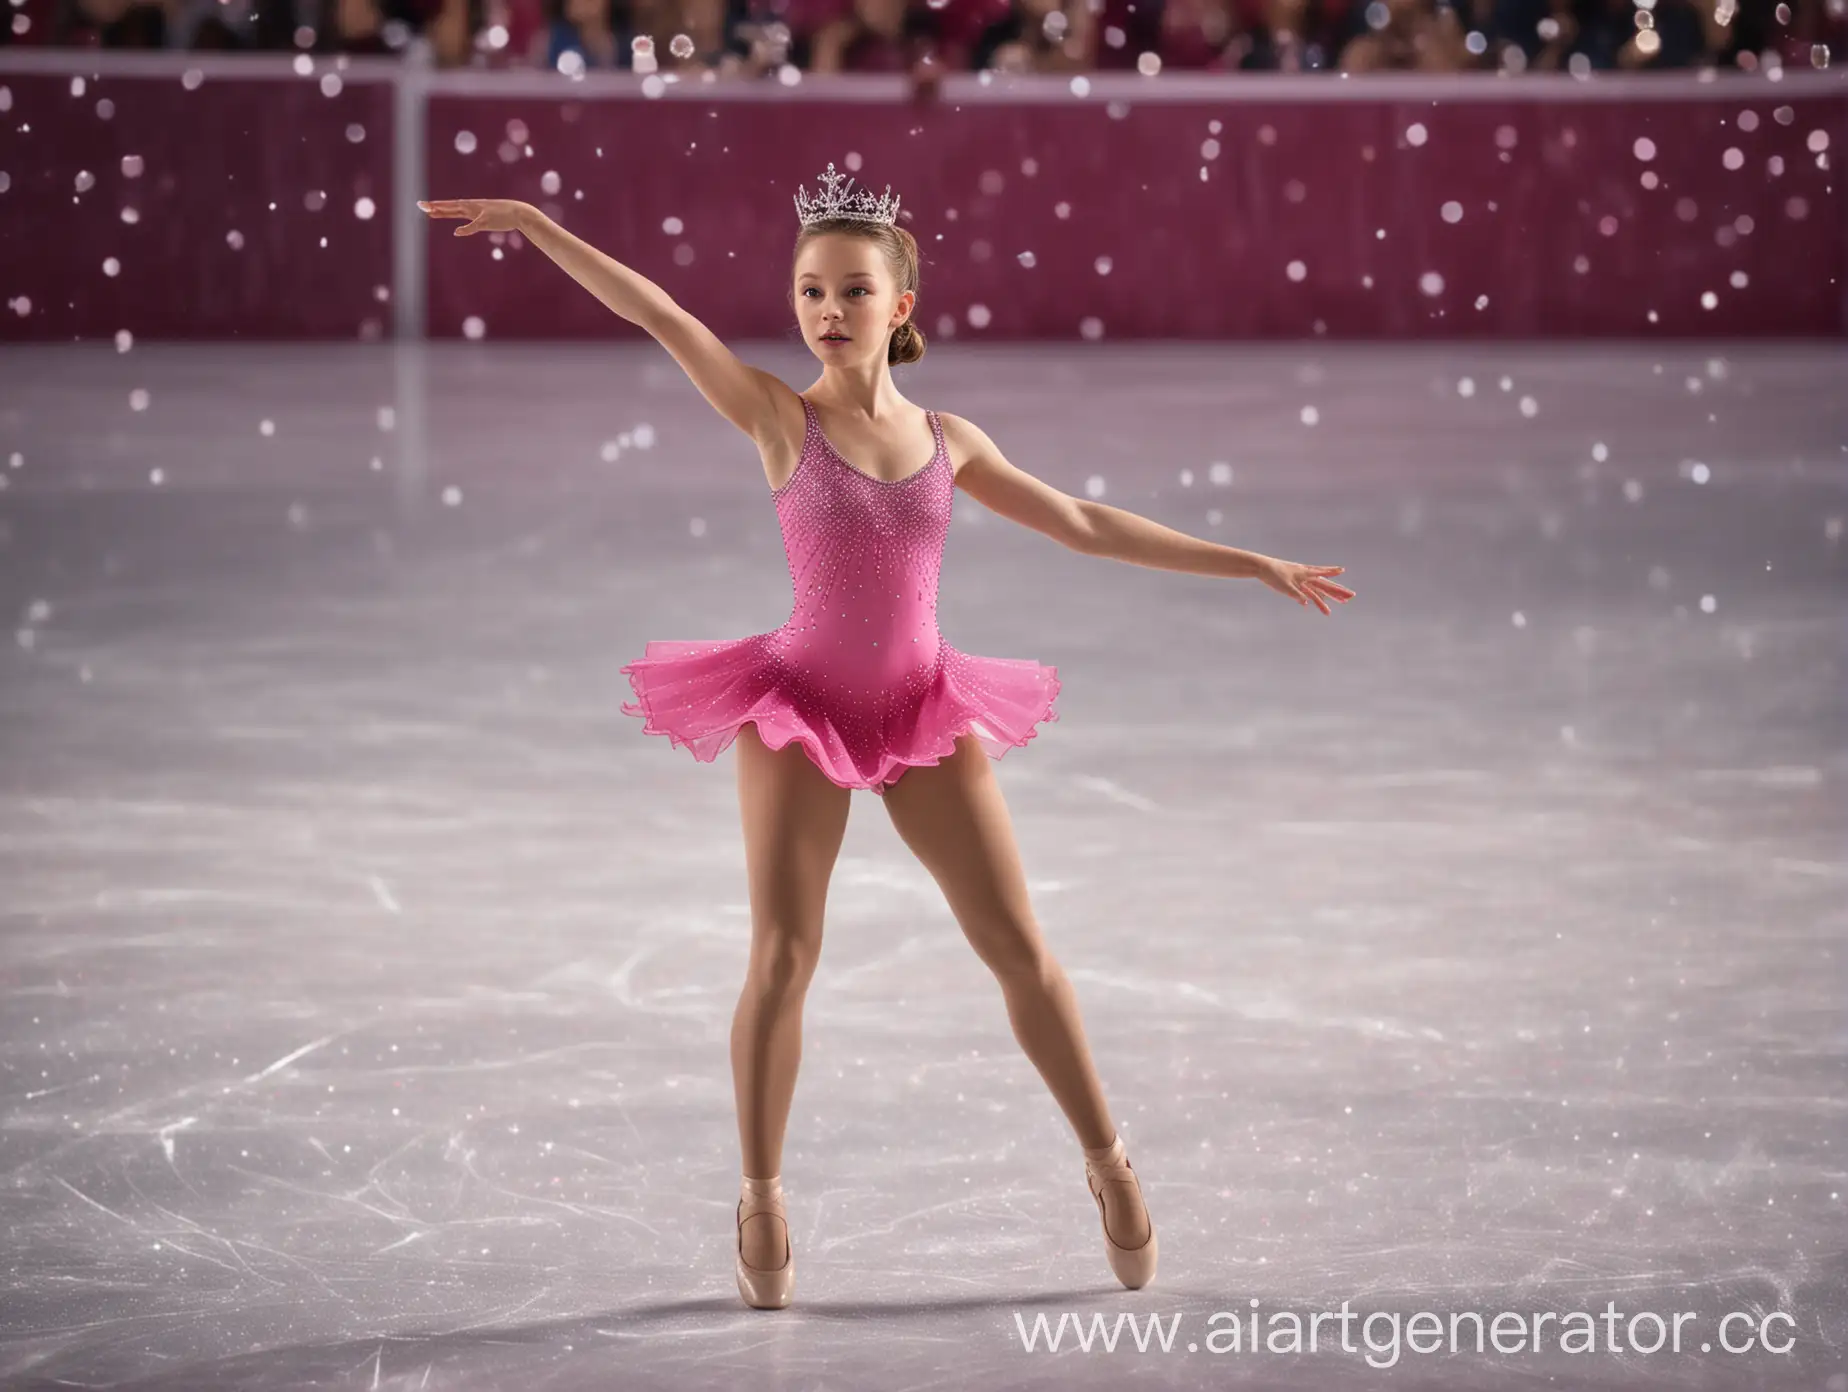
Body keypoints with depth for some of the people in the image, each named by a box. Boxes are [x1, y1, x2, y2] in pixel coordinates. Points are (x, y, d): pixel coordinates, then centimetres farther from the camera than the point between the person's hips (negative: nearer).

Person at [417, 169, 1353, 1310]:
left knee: (1020, 946, 3)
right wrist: (538, 226, -26)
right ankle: (762, 1198, 7)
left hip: (925, 715, 3)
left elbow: (1085, 525, 14)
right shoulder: (782, 419, -5)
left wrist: (1253, 564, 17)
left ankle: (1107, 1161, 15)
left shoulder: (949, 439, 5)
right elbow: (660, 315, -16)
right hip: (804, 708, -3)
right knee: (783, 958, -6)